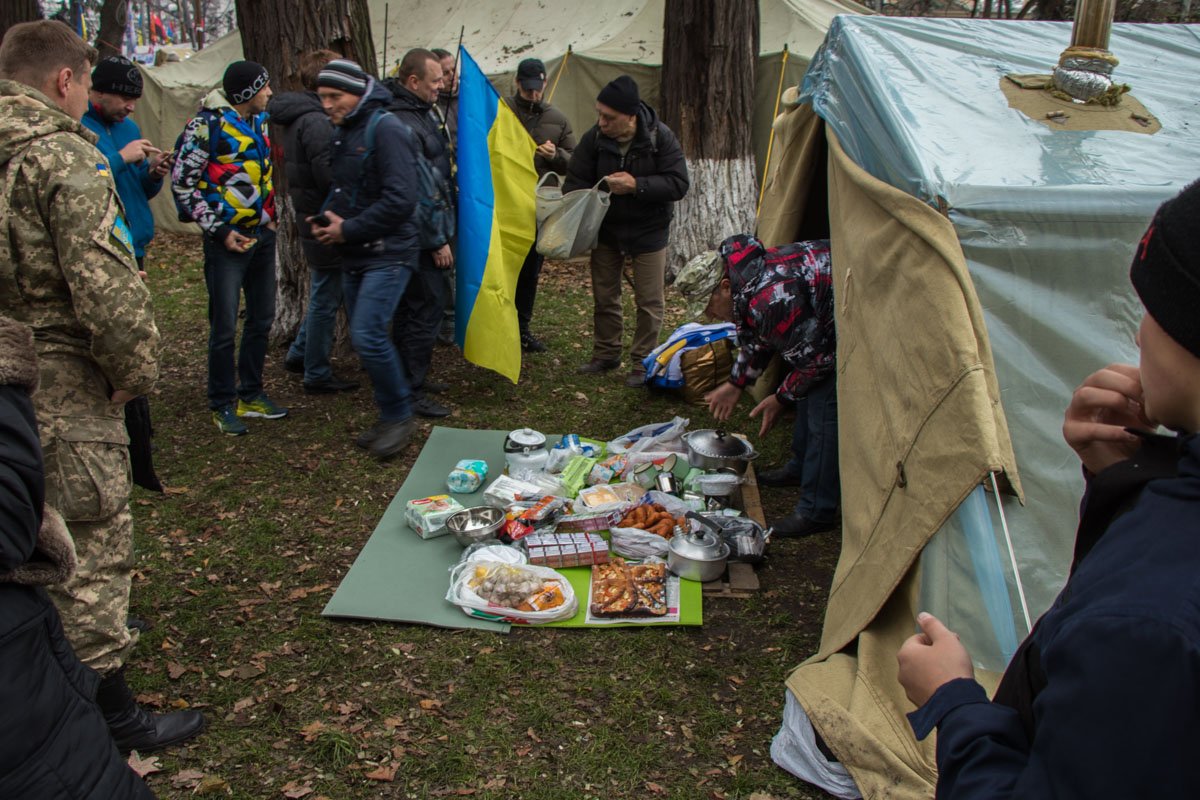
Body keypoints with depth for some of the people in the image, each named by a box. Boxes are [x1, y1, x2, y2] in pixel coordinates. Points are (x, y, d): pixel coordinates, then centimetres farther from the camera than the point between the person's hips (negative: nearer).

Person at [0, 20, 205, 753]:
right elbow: (104, 284, -25)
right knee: (93, 541, 1)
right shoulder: (64, 155, -16)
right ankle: (112, 715, 12)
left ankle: (85, 635, 44)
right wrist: (136, 368, -12)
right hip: (61, 384, -9)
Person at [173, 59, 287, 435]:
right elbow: (182, 183, -11)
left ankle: (251, 394, 26)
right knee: (225, 327, -1)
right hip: (228, 239, -7)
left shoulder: (260, 119, 8)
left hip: (262, 234, 7)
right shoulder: (207, 124, -13)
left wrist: (270, 214, 14)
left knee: (262, 319, 13)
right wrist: (219, 231, -13)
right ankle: (222, 405, 12)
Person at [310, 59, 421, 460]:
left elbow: (400, 200, -23)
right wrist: (326, 218, 4)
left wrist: (348, 230, -16)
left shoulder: (385, 129, -14)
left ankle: (400, 416, 1)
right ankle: (390, 416, 24)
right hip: (355, 256, 9)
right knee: (365, 338, 11)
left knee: (368, 336, -17)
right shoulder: (343, 131, 14)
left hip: (387, 254, -9)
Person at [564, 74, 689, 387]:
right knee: (604, 297, 13)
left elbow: (678, 184, -19)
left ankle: (642, 362, 16)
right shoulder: (594, 138, -12)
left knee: (649, 302, 2)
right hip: (605, 229, 3)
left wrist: (636, 185, -31)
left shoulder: (660, 137, -18)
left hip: (648, 231, -3)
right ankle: (605, 353, 30)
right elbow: (575, 183, -6)